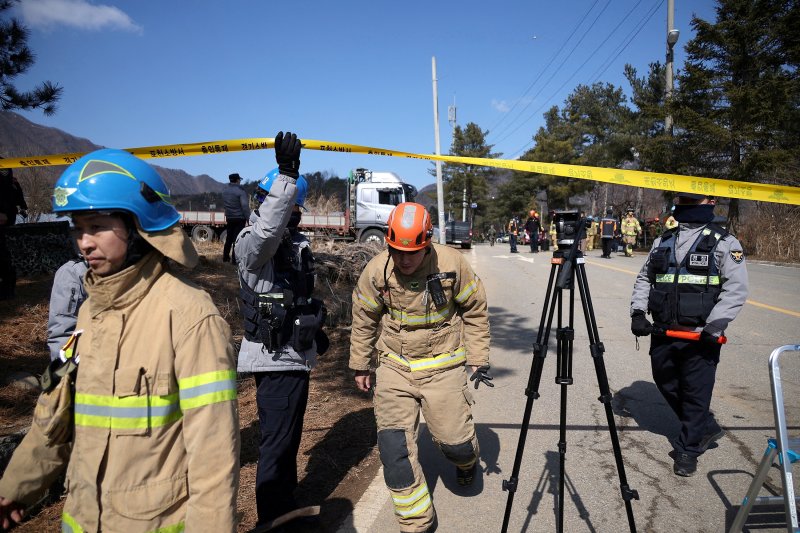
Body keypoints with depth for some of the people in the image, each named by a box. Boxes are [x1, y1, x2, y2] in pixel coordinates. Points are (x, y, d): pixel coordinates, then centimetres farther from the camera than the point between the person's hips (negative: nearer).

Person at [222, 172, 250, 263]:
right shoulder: (240, 191, -14)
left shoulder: (225, 191, 10)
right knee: (237, 239, -3)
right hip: (239, 218, -7)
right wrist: (248, 218, -17)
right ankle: (235, 259, -2)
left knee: (229, 238, 17)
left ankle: (225, 257, 24)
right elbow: (245, 206, -19)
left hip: (229, 218, 7)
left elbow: (224, 203, 15)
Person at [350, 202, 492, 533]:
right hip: (394, 368, 2)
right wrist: (360, 366, 12)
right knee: (393, 446, -6)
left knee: (454, 442, 2)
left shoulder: (452, 264, -15)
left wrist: (478, 358, -1)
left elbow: (475, 311, -1)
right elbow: (364, 320, 5)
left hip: (443, 366, -1)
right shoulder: (376, 270, -11)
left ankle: (466, 459, 43)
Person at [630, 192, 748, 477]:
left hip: (701, 336, -5)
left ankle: (688, 449, 20)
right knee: (666, 383, 16)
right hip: (663, 332, 6)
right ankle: (706, 428, 37)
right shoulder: (663, 241, 13)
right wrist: (638, 311, 3)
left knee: (696, 393, 2)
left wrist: (714, 327, -18)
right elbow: (644, 279, 17)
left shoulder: (724, 243, -2)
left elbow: (736, 289, -10)